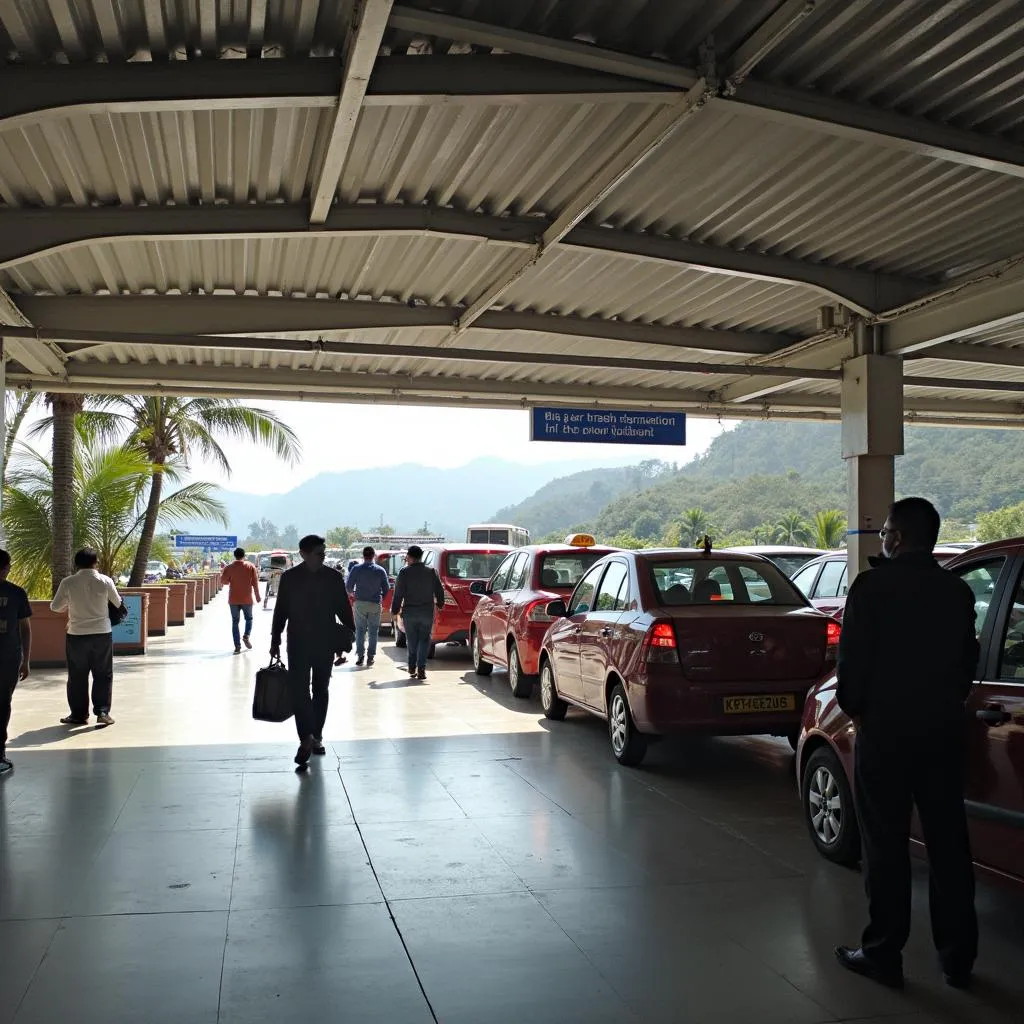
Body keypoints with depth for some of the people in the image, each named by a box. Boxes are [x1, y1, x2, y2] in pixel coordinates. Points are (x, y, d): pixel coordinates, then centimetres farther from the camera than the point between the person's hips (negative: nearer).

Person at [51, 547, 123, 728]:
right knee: (103, 675, 10)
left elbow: (55, 606, 2)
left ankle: (79, 714, 16)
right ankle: (102, 712, 6)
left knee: (77, 676, 11)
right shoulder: (105, 581, -6)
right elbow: (118, 603, 7)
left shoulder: (68, 582, -7)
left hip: (77, 635, 0)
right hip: (102, 633, 0)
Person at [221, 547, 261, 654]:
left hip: (233, 600, 0)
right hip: (247, 599, 0)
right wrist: (257, 596, 6)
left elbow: (223, 581, 2)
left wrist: (224, 571, 18)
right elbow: (255, 582, -3)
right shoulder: (251, 567, -4)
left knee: (235, 622, 7)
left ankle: (237, 645, 0)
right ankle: (246, 636, -5)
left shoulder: (229, 568, -5)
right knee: (249, 618, 19)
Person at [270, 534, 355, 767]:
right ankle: (308, 739, -17)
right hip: (298, 643, -1)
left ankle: (314, 738, 21)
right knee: (300, 691, -12)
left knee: (320, 691, 10)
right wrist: (275, 640, 3)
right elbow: (281, 610, 3)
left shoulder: (333, 578, 0)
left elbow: (343, 609, 3)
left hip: (325, 643, 2)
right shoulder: (289, 578, -1)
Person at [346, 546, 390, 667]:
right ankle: (370, 656, 6)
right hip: (375, 604, 0)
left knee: (360, 630, 8)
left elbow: (348, 586, -4)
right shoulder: (380, 570, -3)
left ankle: (359, 655, 4)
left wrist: (352, 593, 18)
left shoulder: (356, 569, -6)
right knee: (373, 631, 8)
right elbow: (387, 588, 3)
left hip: (360, 603, 0)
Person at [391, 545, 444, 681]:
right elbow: (439, 591, 6)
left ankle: (412, 667, 15)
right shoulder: (431, 572, 1)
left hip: (409, 612, -1)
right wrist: (440, 604, 22)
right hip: (427, 612, 1)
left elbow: (398, 593, -7)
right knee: (424, 640, 5)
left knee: (411, 641, 14)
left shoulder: (405, 572, -7)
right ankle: (421, 669, -6)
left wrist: (395, 610, 2)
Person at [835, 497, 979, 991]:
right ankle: (957, 958, 20)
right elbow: (968, 661, 10)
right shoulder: (958, 591, 5)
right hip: (944, 730, 5)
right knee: (948, 844, 11)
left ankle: (883, 953, 11)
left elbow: (852, 657, -12)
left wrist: (853, 706, 3)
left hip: (885, 729, -5)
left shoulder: (872, 585, -11)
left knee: (886, 845, 4)